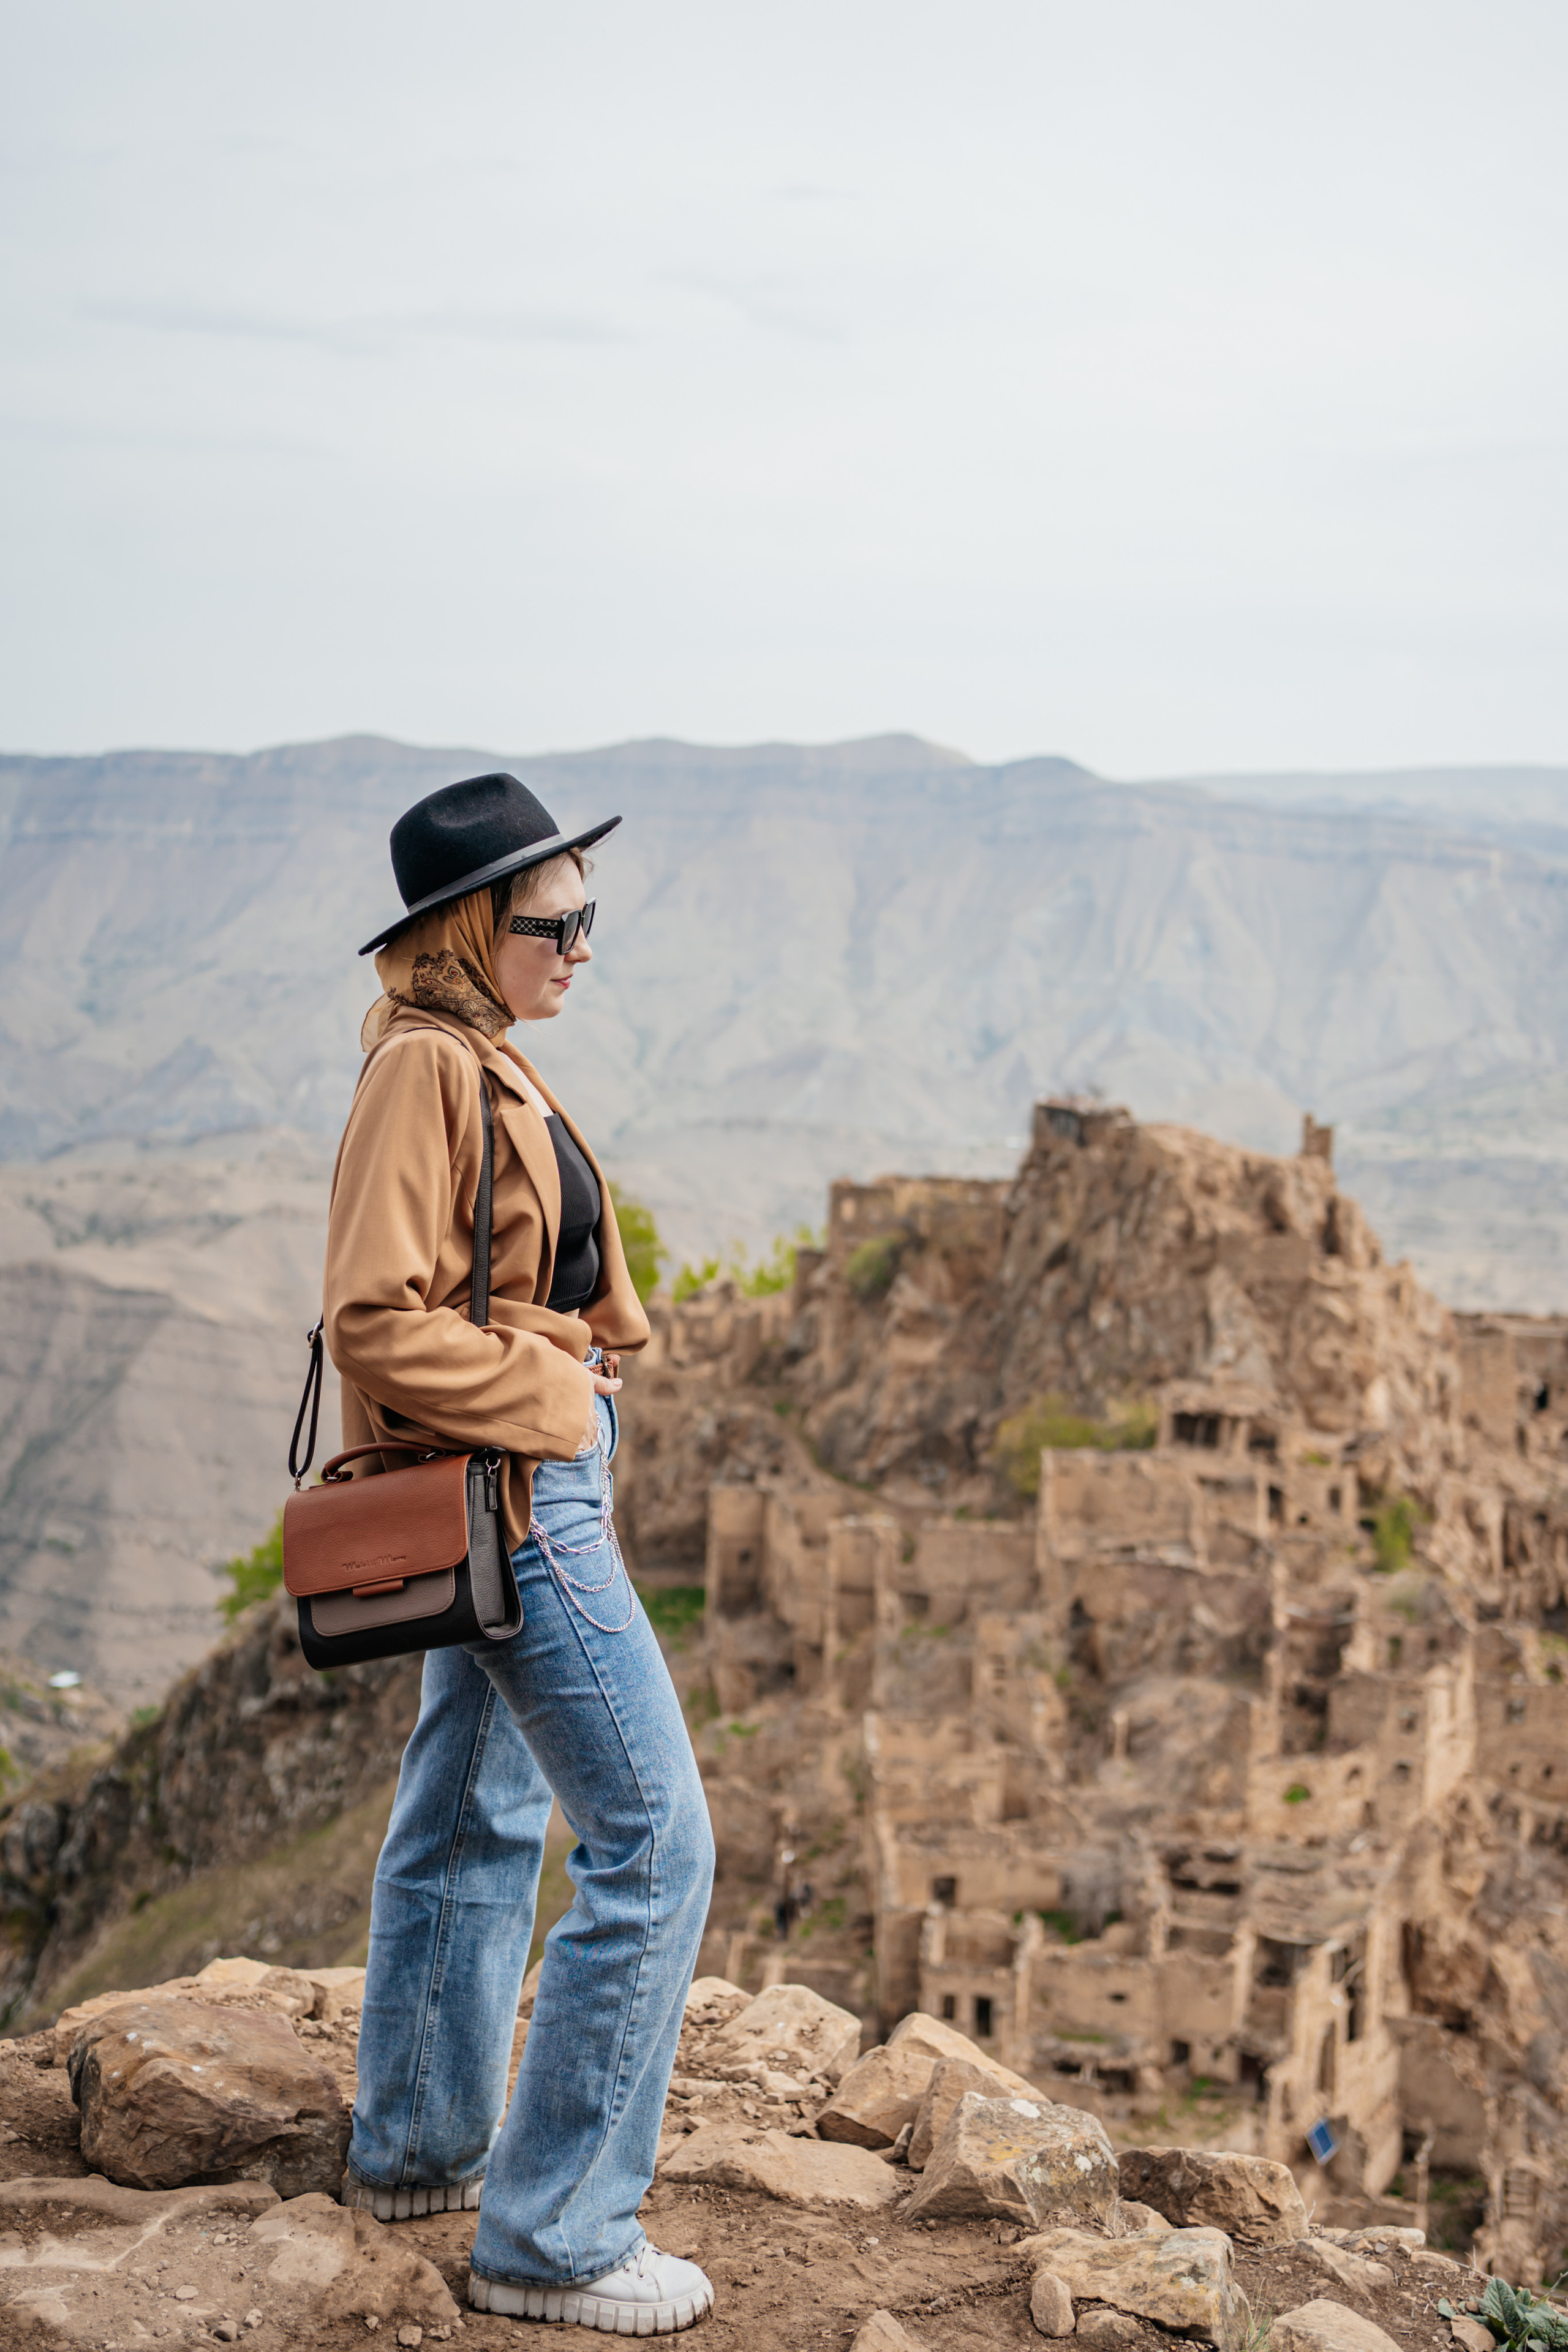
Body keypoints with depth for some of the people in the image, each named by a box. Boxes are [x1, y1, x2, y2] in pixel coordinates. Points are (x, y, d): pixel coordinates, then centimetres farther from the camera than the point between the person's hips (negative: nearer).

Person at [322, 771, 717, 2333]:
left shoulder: (481, 1061, 11)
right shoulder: (426, 1068, -19)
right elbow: (375, 1321, -24)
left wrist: (562, 1382, 11)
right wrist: (547, 1396, -17)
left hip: (511, 1485, 11)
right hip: (514, 1491, -11)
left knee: (473, 1821, 21)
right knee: (653, 1846, -8)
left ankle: (416, 2148, 37)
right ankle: (553, 2236, 0)